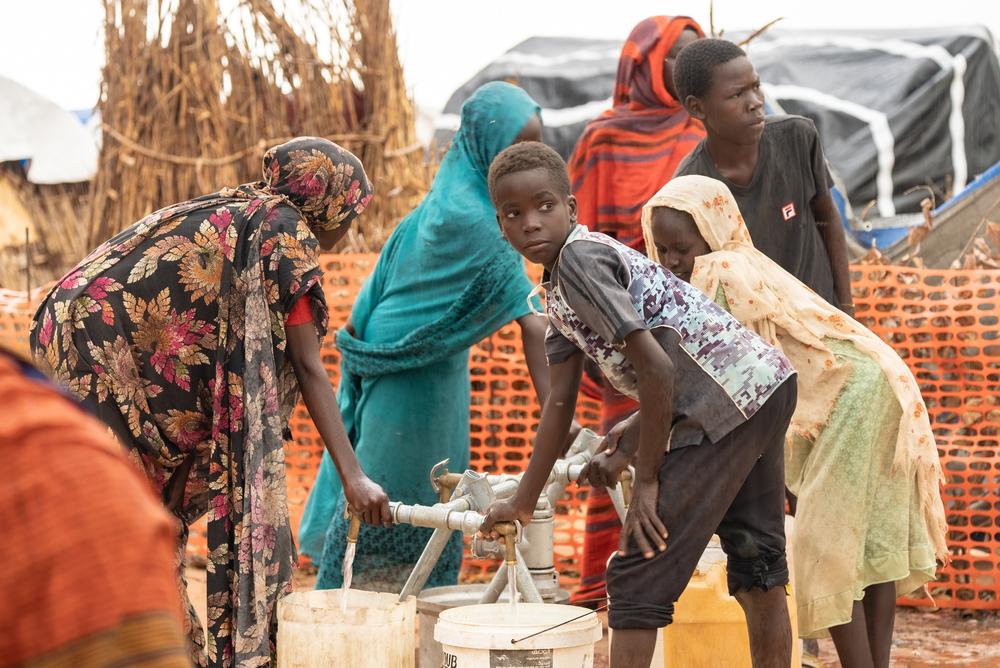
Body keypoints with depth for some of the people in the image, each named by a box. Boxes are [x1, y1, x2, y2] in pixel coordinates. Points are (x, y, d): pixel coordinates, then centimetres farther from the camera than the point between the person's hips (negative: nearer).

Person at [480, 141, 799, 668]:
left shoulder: (579, 259, -14)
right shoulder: (556, 294, 15)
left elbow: (656, 369, -19)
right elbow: (560, 403, 18)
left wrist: (647, 481, -13)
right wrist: (523, 502, 18)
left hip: (727, 401, -10)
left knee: (638, 579, -6)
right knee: (756, 568, 20)